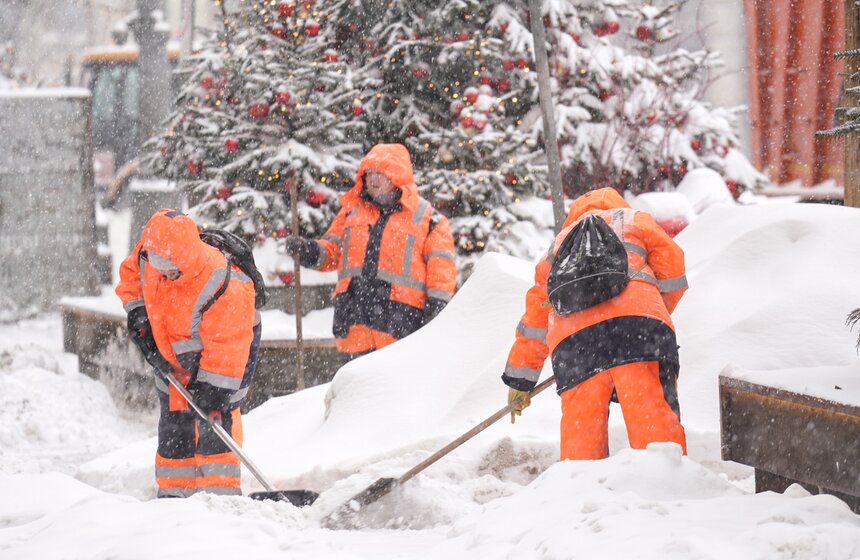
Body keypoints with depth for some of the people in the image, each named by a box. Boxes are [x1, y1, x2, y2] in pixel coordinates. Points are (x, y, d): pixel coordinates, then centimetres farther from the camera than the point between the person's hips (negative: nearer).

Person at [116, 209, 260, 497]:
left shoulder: (221, 288, -39)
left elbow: (226, 347, -33)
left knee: (214, 416, -16)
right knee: (174, 421, 8)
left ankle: (220, 493, -12)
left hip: (226, 345, -6)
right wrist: (137, 314, -5)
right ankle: (174, 493, 17)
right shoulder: (149, 255, -21)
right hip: (174, 352, 6)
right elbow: (131, 273, 4)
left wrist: (213, 389, -31)